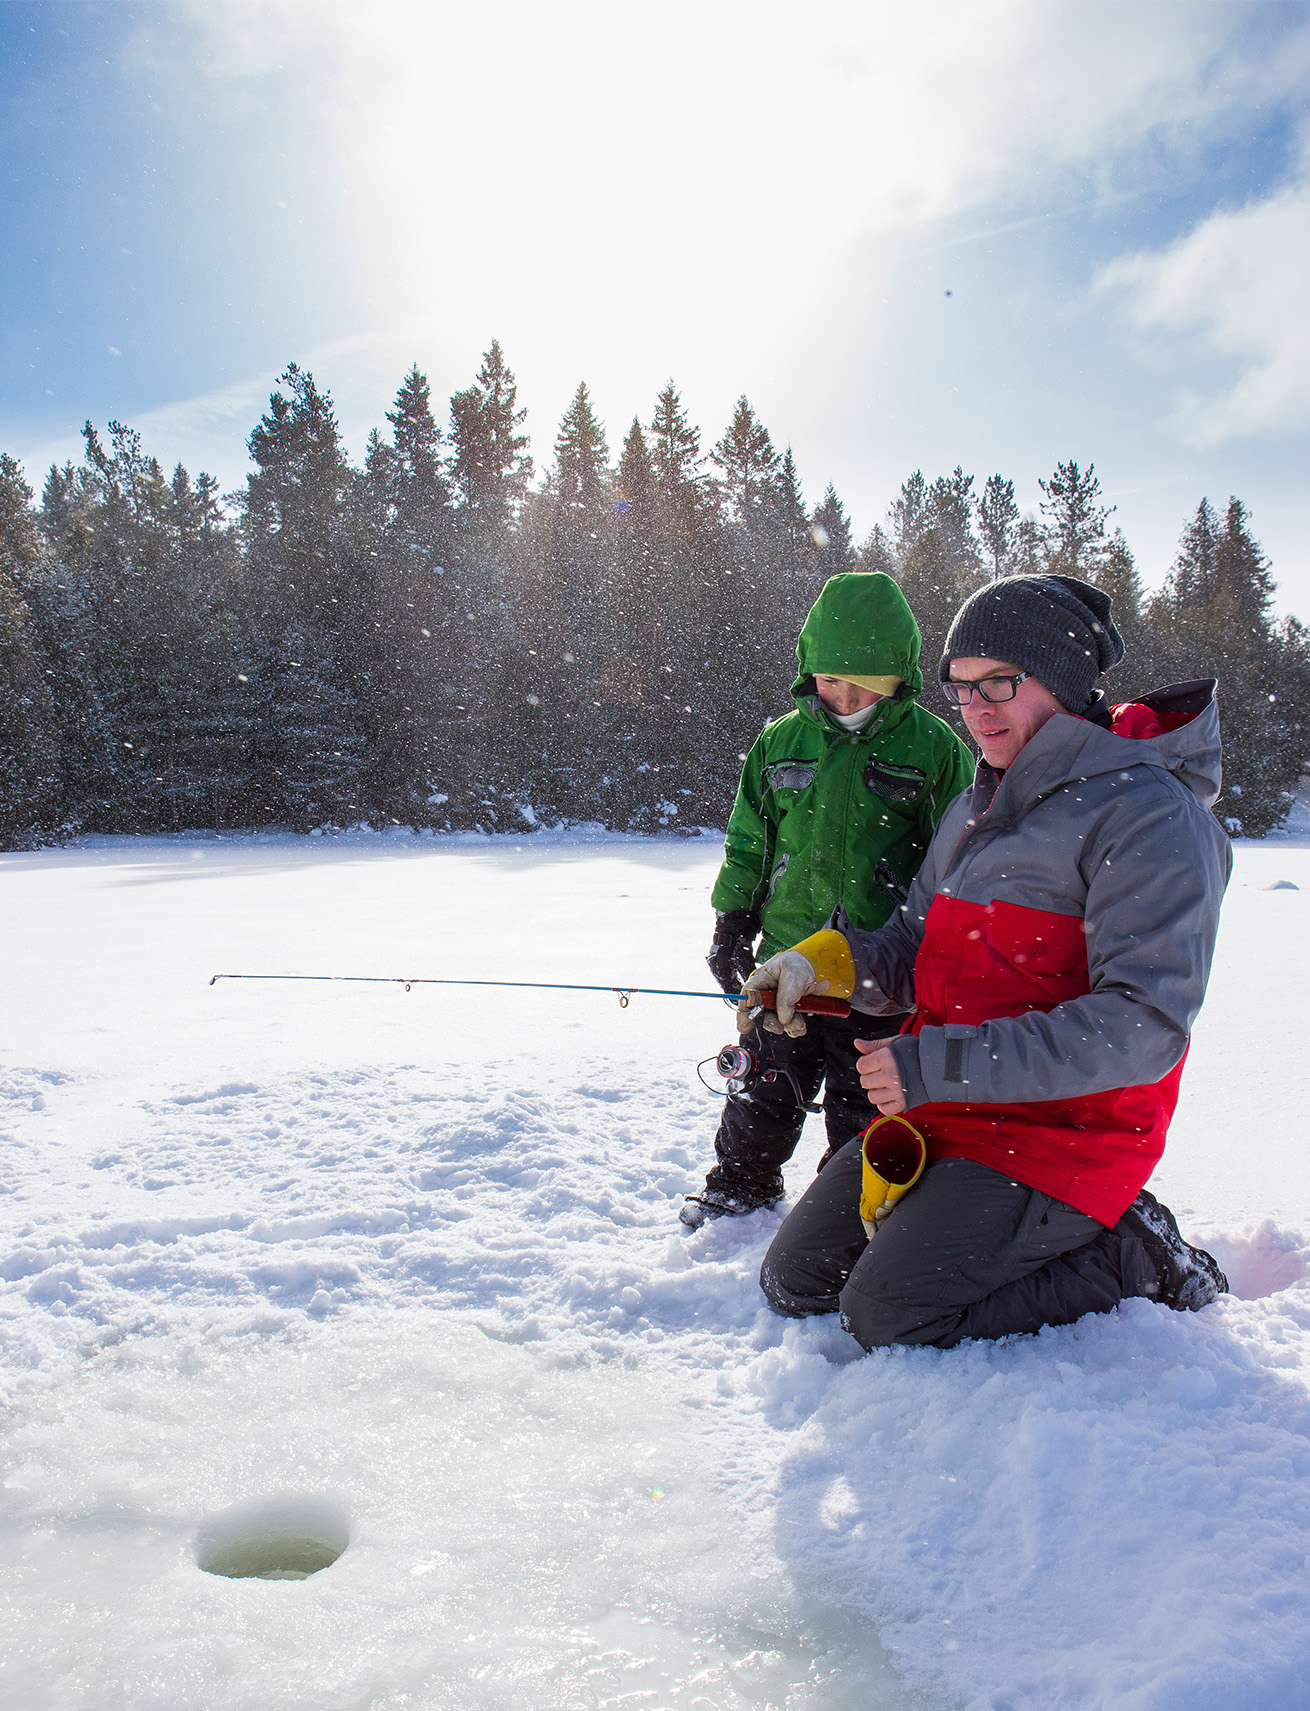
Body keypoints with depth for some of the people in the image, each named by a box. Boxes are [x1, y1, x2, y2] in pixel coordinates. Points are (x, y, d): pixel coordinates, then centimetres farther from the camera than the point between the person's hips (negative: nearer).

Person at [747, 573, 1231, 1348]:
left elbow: (1146, 1024, -24)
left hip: (1060, 1130, -8)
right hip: (937, 1111, 8)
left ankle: (1128, 1258, 1)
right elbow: (911, 956, 14)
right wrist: (824, 961, -9)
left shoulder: (1149, 812, -16)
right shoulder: (975, 809, 12)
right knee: (796, 1281, 8)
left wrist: (940, 1065, -26)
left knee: (888, 1315, -17)